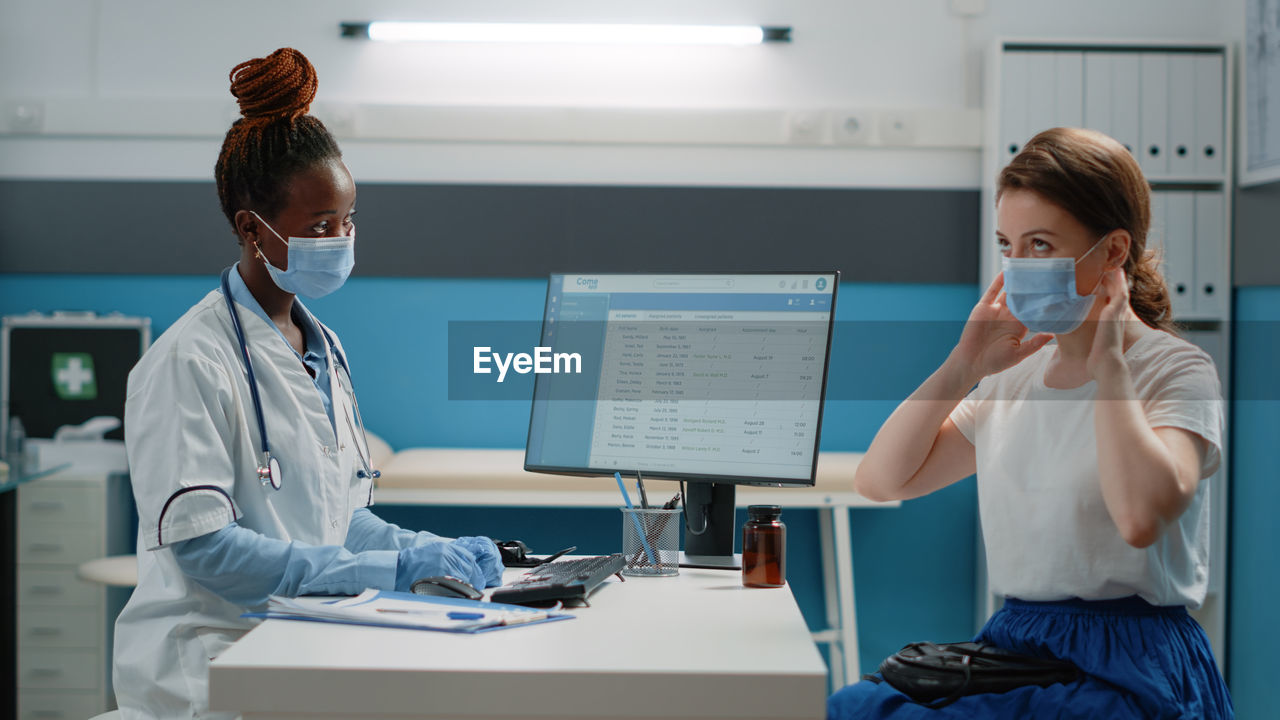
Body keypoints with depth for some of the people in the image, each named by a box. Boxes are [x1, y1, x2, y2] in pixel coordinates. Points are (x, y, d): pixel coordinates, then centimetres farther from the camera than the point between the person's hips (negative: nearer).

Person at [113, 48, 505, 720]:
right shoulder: (190, 361, -10)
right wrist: (391, 569, -20)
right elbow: (203, 546, -17)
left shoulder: (323, 348, 15)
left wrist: (435, 551, 1)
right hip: (210, 658, -7)